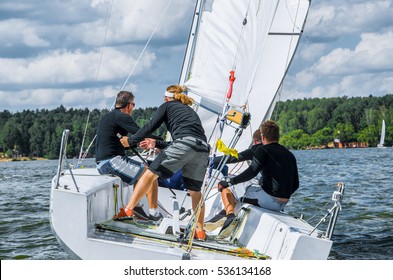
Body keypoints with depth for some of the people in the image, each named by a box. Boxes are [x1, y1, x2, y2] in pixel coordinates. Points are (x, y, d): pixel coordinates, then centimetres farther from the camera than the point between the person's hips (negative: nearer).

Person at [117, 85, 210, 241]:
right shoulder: (190, 111, 39)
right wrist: (156, 144, 43)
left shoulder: (167, 106, 21)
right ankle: (200, 231, 15)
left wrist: (130, 141, 26)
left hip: (184, 144, -6)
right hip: (203, 149, 6)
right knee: (195, 191, 18)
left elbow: (150, 127, 15)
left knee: (150, 174, -1)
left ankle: (128, 210, -9)